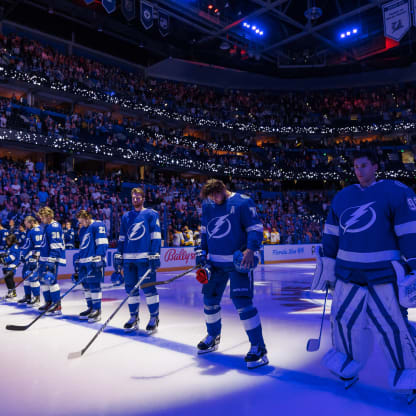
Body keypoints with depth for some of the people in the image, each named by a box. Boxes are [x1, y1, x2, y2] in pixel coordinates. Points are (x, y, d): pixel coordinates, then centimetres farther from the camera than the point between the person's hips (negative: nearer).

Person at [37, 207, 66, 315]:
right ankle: (48, 303, 28)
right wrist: (41, 258, 29)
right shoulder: (46, 226, 18)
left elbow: (55, 245, -22)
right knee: (43, 280, 15)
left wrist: (51, 261, -26)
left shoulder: (54, 226, -15)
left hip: (52, 258, -11)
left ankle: (57, 306, -10)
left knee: (51, 280, -13)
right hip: (44, 258, 11)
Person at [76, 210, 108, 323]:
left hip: (94, 261, -9)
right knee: (86, 285, 11)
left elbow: (102, 243, -14)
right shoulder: (83, 229, 22)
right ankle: (90, 308, 21)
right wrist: (79, 259, 27)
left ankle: (97, 310, -4)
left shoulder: (98, 225, -6)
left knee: (94, 285, -10)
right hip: (84, 262, 9)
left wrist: (99, 258, -20)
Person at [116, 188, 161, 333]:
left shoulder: (151, 214, 3)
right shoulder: (126, 216, 17)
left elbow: (156, 236, -4)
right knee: (130, 288, 8)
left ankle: (154, 317, 5)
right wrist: (119, 255, 14)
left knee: (148, 288, -5)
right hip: (129, 258, 5)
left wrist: (155, 255, -11)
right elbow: (122, 238, 20)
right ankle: (134, 317, 20)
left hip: (145, 258, -5)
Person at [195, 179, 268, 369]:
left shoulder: (243, 202, -8)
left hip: (238, 262, -6)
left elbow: (255, 227, -10)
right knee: (210, 300, 13)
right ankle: (213, 337, 37)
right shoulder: (207, 206, 10)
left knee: (242, 302, -13)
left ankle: (258, 348, -2)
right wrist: (202, 250, 12)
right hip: (215, 262, 7)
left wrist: (250, 249, -23)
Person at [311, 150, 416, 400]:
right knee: (344, 319, 10)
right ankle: (349, 366, 32)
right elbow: (332, 235, 13)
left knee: (393, 325, 2)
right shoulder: (342, 197, 10)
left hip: (384, 275, -4)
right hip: (348, 274, 5)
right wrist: (328, 266, 13)